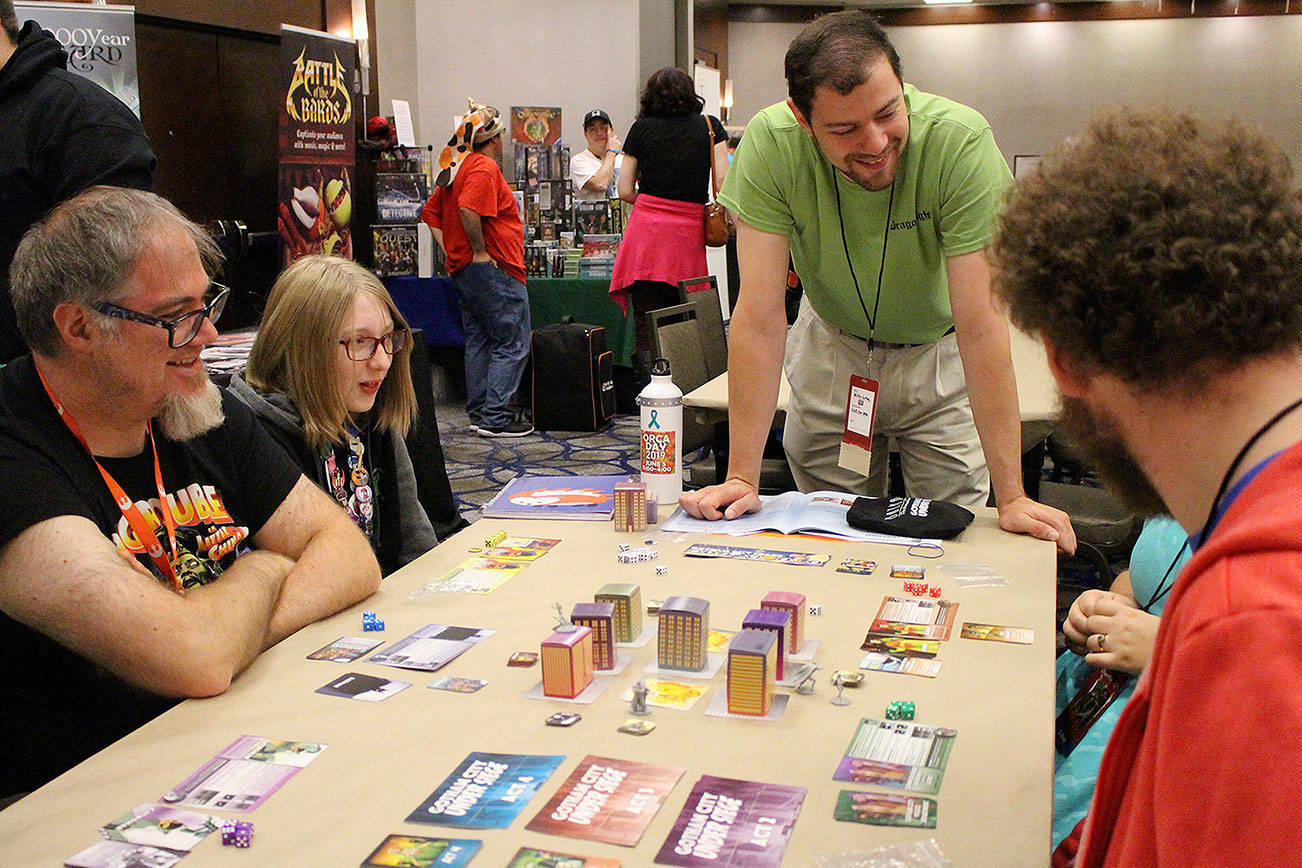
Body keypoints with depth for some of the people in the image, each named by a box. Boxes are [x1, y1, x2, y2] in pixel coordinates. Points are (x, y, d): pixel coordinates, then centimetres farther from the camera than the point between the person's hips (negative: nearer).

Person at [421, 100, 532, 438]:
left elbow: (431, 213, 20)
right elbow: (468, 209, -29)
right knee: (512, 344, -5)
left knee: (479, 341, 15)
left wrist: (451, 251, 14)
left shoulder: (456, 168, 16)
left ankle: (478, 413, 19)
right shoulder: (485, 167, -13)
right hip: (493, 271, -10)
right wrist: (480, 250, -20)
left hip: (463, 269, 10)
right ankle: (494, 418, -7)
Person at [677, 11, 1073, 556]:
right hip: (832, 347, 1)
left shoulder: (960, 139, -31)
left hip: (936, 353, -1)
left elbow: (979, 326, -30)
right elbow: (760, 317, -27)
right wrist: (742, 478, -29)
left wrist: (1010, 497, -30)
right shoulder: (770, 143, -27)